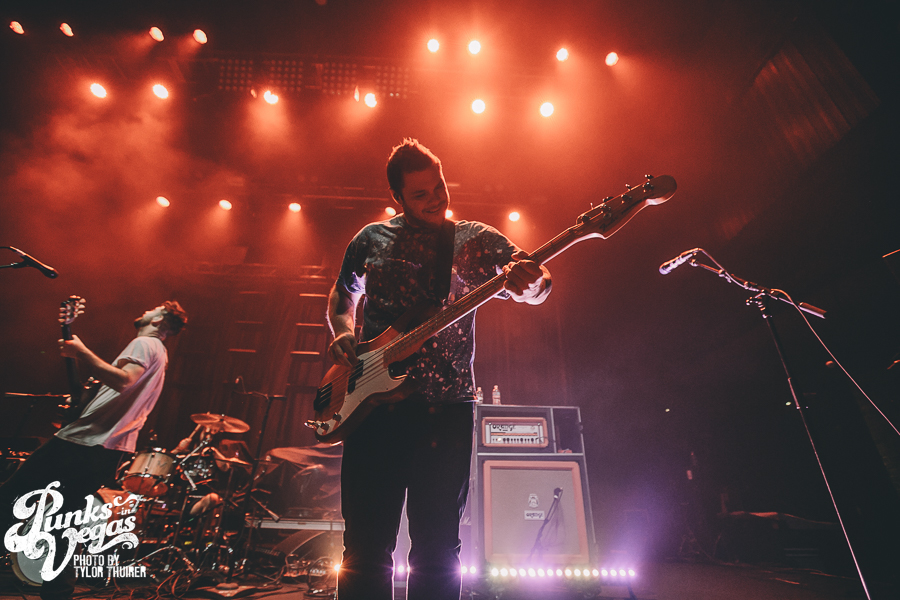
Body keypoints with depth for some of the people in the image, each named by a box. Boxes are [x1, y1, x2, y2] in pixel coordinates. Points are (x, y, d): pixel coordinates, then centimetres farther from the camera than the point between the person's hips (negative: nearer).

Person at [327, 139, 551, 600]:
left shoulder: (475, 239, 7)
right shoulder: (372, 239, 11)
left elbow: (537, 287, -3)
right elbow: (341, 296, 23)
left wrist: (528, 280, -28)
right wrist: (343, 333, 1)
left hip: (446, 406, 0)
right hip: (374, 401, 1)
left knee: (437, 549, 10)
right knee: (365, 546, 8)